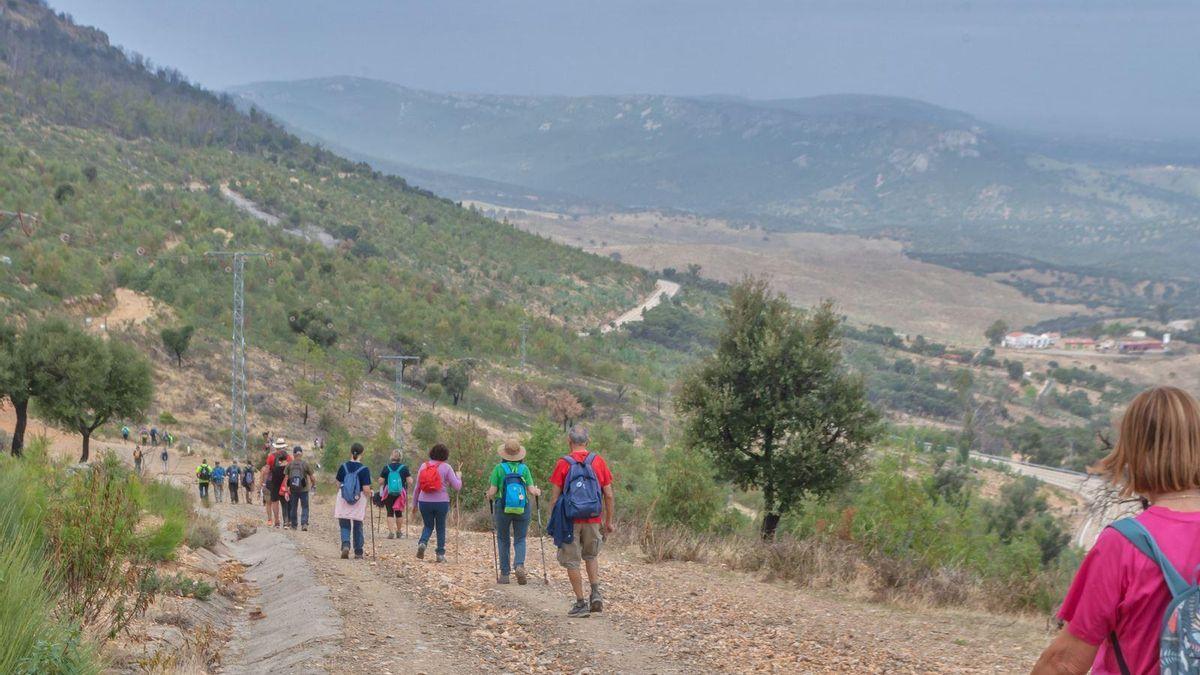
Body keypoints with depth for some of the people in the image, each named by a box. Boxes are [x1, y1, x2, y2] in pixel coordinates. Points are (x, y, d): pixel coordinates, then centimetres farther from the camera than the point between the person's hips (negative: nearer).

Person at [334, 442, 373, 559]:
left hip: (343, 501, 1)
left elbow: (338, 485, 6)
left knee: (344, 525, 10)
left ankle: (345, 544, -16)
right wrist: (369, 495, 9)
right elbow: (366, 489, -13)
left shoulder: (343, 467, -2)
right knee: (358, 527, 13)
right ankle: (358, 553, 20)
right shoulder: (364, 469, -11)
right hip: (359, 501, -1)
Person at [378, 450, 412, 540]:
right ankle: (398, 531, 26)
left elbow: (381, 481, -2)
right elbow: (410, 481, -6)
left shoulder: (386, 468, -1)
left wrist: (381, 490, 15)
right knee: (399, 512, 15)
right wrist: (409, 491, 7)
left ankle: (391, 532, -11)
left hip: (388, 493, -1)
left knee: (390, 512, 1)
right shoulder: (404, 467, -1)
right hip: (400, 493, 1)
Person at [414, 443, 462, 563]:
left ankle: (422, 543, -9)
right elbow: (457, 486, -6)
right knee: (441, 528, 12)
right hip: (441, 502, -2)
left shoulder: (424, 466, 6)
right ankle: (440, 554, 12)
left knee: (428, 526, 18)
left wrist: (415, 503, 18)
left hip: (424, 502, 2)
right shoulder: (446, 467, -4)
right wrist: (458, 476, 15)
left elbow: (417, 487, 10)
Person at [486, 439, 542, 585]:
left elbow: (492, 492, -7)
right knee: (520, 539, 10)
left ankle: (504, 574, 11)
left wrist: (489, 497, 15)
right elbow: (531, 490, -3)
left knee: (503, 540, 13)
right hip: (522, 509, 1)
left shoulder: (499, 468, -4)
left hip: (503, 508, -1)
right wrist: (537, 491, 20)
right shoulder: (524, 468, 0)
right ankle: (519, 565, -16)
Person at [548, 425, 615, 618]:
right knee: (591, 556, 24)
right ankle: (596, 593, 8)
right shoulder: (598, 461, 1)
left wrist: (553, 521, 5)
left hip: (570, 520, -3)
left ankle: (581, 604, 6)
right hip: (593, 520, 3)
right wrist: (608, 521, 12)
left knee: (572, 562, 7)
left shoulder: (563, 463, -6)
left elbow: (556, 497, -5)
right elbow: (609, 495, 3)